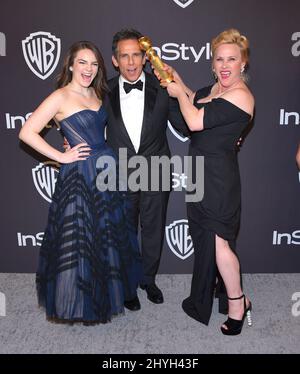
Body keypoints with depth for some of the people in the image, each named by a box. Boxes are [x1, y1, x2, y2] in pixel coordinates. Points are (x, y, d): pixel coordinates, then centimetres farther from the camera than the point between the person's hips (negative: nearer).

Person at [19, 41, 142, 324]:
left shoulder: (95, 93, 12)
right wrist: (61, 157, -13)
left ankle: (106, 295, 38)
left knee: (107, 237, 17)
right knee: (81, 240, 5)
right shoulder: (60, 97, -9)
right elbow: (27, 133, -14)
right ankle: (81, 305, 27)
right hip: (80, 176, -7)